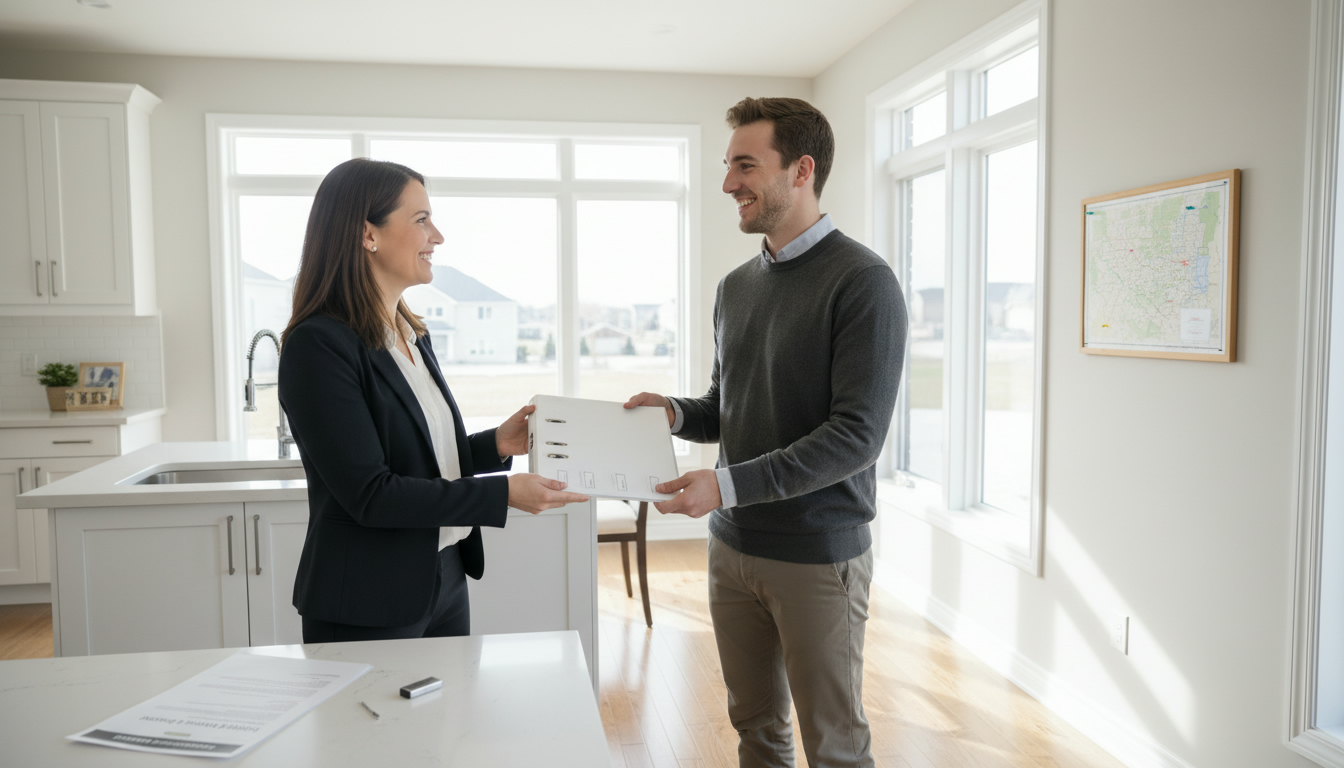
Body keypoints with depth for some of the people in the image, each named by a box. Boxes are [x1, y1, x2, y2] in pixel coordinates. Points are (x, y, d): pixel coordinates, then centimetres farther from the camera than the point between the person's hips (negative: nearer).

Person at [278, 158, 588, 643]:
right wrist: (503, 494, -23)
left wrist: (496, 445, 0)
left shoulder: (413, 336, 10)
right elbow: (369, 494, -22)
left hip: (444, 581, 8)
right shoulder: (318, 346, -17)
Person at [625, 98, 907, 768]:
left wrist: (728, 484, -25)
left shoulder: (862, 281, -14)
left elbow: (857, 434, -20)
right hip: (733, 546, 7)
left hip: (819, 556, -6)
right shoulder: (736, 287, 10)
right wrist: (675, 412, -3)